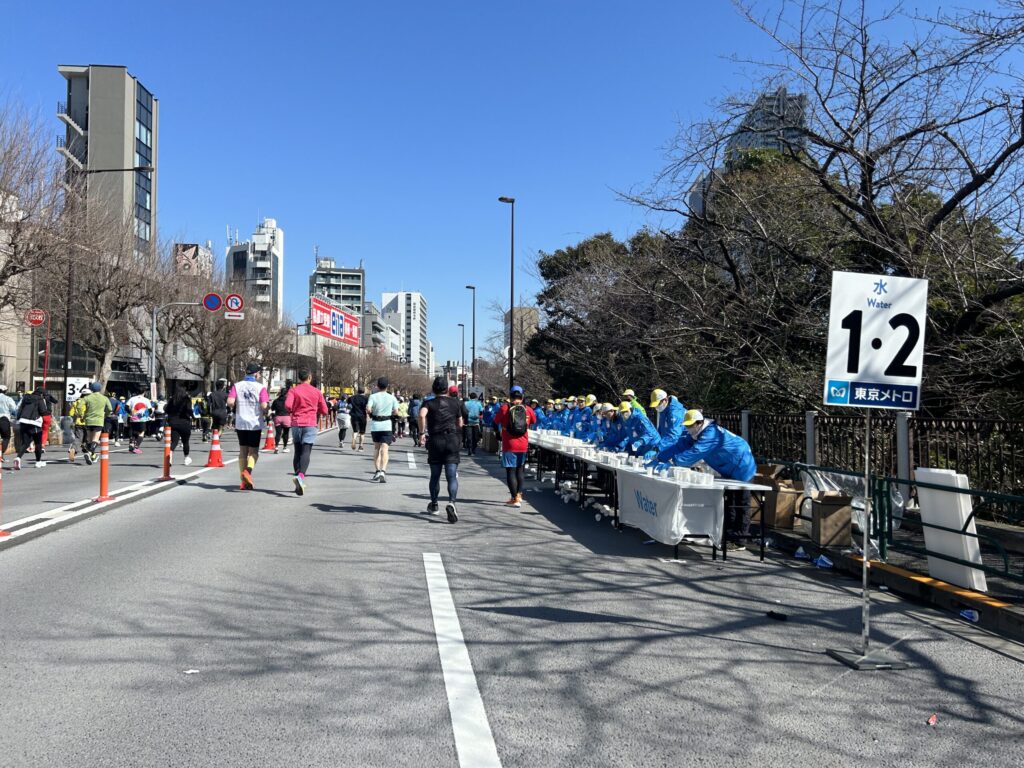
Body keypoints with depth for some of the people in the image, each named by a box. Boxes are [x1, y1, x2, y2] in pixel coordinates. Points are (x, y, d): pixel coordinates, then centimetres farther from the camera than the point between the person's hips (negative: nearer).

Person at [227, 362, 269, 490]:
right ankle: (248, 470, -20)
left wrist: (237, 407, 10)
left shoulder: (237, 385, 1)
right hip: (255, 423, -3)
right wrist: (265, 414, 5)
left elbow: (230, 402, -10)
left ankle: (244, 482, 14)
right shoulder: (260, 387, -8)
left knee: (242, 451, 13)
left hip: (240, 423, 3)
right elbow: (264, 406, -16)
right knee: (253, 451, 8)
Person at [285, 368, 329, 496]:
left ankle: (300, 483, 14)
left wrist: (293, 412, 7)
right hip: (310, 424, -1)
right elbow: (324, 411, 6)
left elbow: (287, 405, -14)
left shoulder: (293, 390, 3)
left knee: (297, 452, 12)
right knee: (306, 452, -9)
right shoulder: (317, 392, 5)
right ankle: (301, 476, -34)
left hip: (296, 424, 2)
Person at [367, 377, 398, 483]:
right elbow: (396, 411, -1)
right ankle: (383, 471, -24)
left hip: (375, 425, 1)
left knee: (376, 448, 17)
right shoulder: (391, 397, 0)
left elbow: (368, 409, -16)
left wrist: (370, 413, 6)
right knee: (384, 449, -8)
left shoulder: (373, 396, -3)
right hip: (387, 426, -1)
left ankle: (377, 470, 16)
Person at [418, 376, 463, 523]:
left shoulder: (429, 403, 4)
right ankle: (451, 502, -28)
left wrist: (422, 433, -14)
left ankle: (433, 505, 29)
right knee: (452, 476, -6)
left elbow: (422, 414, -19)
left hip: (435, 440, 0)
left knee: (434, 475, 15)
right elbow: (460, 424, 15)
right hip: (452, 440, 0)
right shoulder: (455, 402, 10)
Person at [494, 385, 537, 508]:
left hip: (509, 446, -3)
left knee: (510, 471, -1)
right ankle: (519, 495, 23)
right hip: (523, 446, 3)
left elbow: (495, 423, 2)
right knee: (519, 470, 18)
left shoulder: (504, 408, -7)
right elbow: (534, 421, 16)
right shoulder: (527, 409, 0)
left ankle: (515, 499, -5)